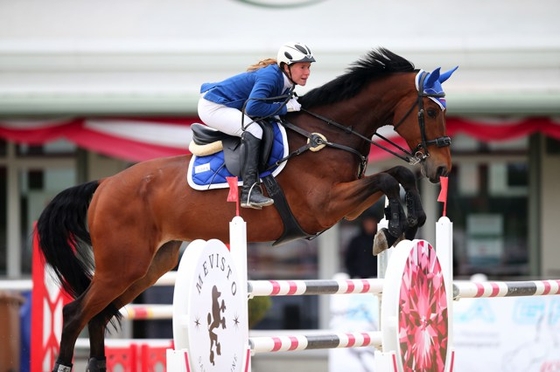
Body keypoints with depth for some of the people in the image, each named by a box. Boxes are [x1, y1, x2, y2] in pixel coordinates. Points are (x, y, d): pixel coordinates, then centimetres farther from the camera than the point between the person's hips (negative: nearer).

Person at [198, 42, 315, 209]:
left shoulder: (285, 83, 2)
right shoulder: (270, 76, -26)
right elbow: (253, 107, -36)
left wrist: (293, 104, -13)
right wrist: (285, 108, -27)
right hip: (212, 106, -11)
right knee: (252, 131, -29)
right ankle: (249, 191, -35)